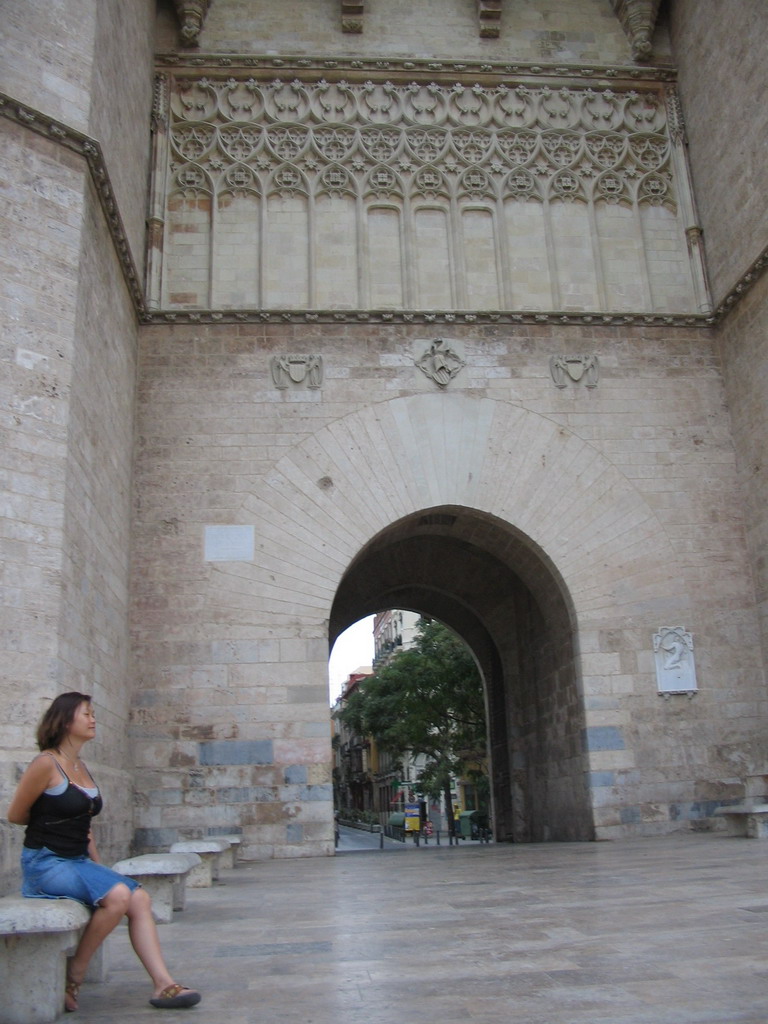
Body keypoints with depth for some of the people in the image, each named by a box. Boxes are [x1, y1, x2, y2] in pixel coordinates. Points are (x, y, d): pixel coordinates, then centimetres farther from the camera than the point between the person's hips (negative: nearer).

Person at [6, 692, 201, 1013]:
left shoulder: (82, 767, 13)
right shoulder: (46, 764, -12)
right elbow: (15, 815, -6)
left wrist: (98, 865, 11)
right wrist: (51, 821, 6)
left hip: (79, 861, 8)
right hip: (45, 862, -8)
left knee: (139, 898, -9)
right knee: (117, 895, -27)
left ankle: (163, 985, -10)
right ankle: (73, 976, -8)